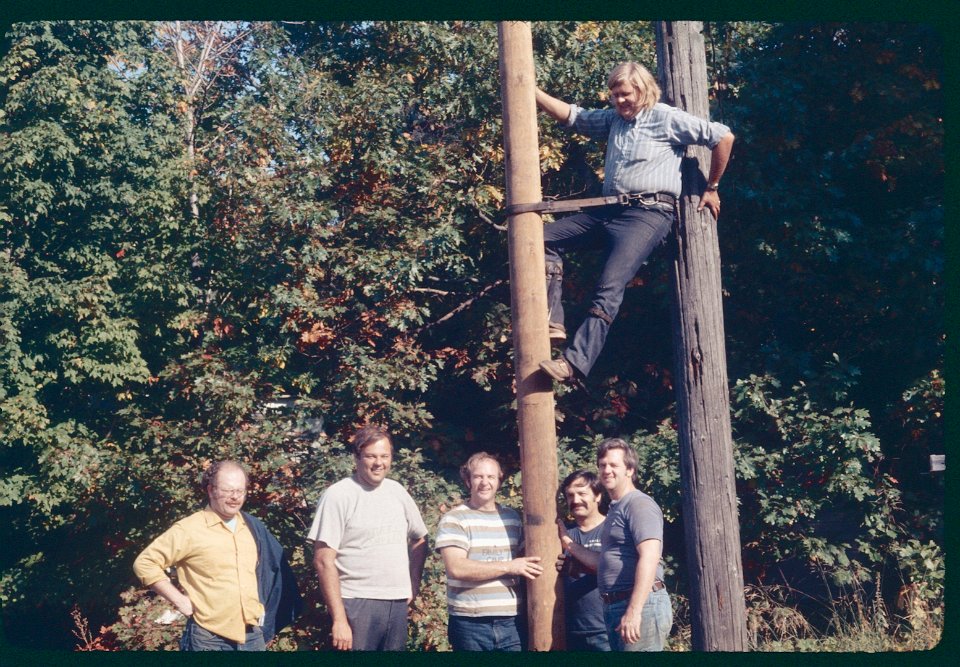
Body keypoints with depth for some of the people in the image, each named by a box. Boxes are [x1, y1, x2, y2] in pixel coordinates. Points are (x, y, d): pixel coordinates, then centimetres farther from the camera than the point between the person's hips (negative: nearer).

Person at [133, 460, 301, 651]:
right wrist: (179, 600, -9)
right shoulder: (189, 529, -8)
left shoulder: (254, 528, 9)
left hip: (253, 635, 5)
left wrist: (262, 610, 13)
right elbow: (144, 563, -7)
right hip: (209, 638, -5)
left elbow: (273, 568, 23)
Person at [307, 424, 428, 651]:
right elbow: (324, 561, -11)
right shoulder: (338, 495, -7)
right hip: (357, 604, -5)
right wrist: (339, 619, -16)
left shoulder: (397, 491, 10)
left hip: (398, 604, 5)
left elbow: (419, 539, 23)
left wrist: (414, 583, 9)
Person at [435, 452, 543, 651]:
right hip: (469, 623, -4)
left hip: (511, 620, 4)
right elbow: (456, 568, -15)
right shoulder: (454, 519, -3)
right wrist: (509, 567, -13)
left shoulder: (512, 517, 13)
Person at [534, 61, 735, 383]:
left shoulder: (667, 118, -2)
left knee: (610, 284, -23)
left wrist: (711, 188, 3)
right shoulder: (613, 119, 18)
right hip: (609, 209, 8)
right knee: (547, 238, 2)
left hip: (649, 212, -8)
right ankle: (552, 322, -7)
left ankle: (575, 362, -31)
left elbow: (723, 137, -3)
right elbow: (570, 115, 19)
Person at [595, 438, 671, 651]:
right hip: (614, 607, 10)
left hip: (640, 605, -10)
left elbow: (649, 558, -21)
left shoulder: (639, 504, -10)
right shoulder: (616, 508, 20)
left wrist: (634, 611, -28)